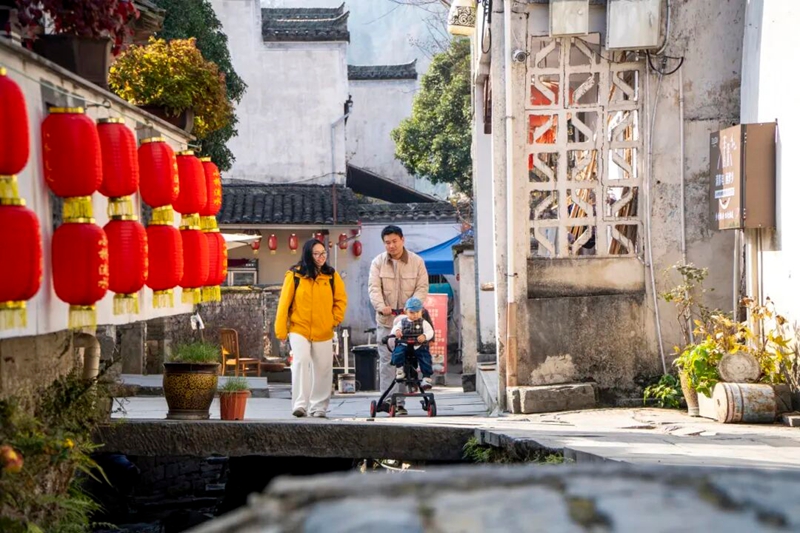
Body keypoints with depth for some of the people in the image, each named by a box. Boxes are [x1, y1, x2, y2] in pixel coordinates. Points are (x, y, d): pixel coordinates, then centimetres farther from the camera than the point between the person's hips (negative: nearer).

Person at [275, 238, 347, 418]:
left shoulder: (332, 276, 3)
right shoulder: (294, 275, -5)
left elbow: (341, 299, 12)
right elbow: (284, 302, -3)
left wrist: (335, 319, 0)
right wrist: (281, 329, -5)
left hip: (323, 332, 3)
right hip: (299, 329, -3)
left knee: (323, 369, 7)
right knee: (301, 361, -20)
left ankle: (319, 407, 19)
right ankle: (300, 404, -19)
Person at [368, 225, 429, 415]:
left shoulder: (417, 262, 4)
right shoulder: (378, 262, 4)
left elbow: (422, 287, -1)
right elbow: (374, 287, -5)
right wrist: (381, 306, -24)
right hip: (386, 321, 0)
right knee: (388, 361, -5)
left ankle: (400, 402, 5)